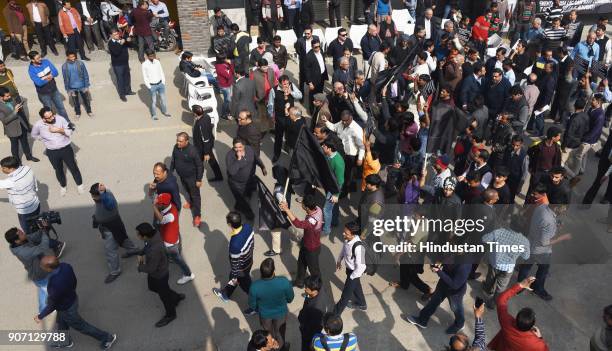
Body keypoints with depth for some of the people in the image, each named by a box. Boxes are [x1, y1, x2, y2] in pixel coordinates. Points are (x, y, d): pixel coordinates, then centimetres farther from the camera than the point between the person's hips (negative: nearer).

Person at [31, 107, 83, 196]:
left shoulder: (60, 119, -19)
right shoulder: (38, 125, -15)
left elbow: (70, 132, -13)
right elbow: (34, 135, 6)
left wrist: (58, 129, -26)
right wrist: (44, 139, -3)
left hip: (66, 148, -1)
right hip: (52, 152, 1)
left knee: (73, 167, 14)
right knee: (58, 170, 20)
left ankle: (79, 184, 37)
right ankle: (63, 186, 44)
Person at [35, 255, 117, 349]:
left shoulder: (55, 285, -43)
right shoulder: (66, 266, -23)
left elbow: (51, 306, -24)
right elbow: (74, 281, -2)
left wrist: (40, 316, -5)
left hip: (67, 310, -7)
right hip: (72, 299, 7)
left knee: (81, 326, 18)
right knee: (61, 322, 32)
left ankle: (107, 338, 35)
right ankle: (66, 341, 58)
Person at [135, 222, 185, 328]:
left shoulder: (155, 250, -43)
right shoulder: (153, 234, -19)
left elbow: (151, 268, -28)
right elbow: (147, 246, 7)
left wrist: (140, 267, -11)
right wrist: (141, 254, -4)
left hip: (159, 275, -8)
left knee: (164, 295, 17)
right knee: (152, 287, 31)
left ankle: (170, 315, 46)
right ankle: (176, 297, 49)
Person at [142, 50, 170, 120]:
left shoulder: (157, 62, -1)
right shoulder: (144, 64, -11)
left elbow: (161, 72, 7)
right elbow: (145, 77, -7)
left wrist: (163, 82, 3)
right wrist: (149, 87, -9)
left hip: (160, 83, 4)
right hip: (152, 86, -4)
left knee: (163, 98, 15)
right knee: (154, 101, 6)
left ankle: (165, 111, 33)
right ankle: (154, 115, 20)